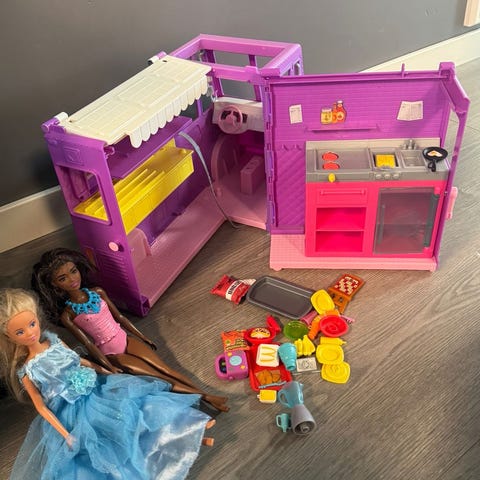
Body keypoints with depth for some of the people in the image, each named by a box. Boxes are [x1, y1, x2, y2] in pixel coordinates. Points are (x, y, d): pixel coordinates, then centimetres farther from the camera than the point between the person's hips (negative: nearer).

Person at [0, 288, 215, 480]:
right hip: (73, 412, -6)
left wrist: (104, 372, 13)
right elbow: (41, 406, -14)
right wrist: (65, 434, -19)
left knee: (134, 402, -2)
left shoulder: (52, 340, -4)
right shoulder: (27, 371, -19)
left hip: (94, 390, 6)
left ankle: (187, 430, 3)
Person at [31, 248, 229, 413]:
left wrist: (143, 337, 10)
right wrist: (110, 368, -17)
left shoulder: (97, 293, -2)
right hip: (110, 354, -4)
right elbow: (87, 343, -14)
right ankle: (202, 397, -14)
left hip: (126, 340, 4)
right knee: (157, 376, -14)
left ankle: (207, 394, -15)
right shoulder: (67, 315, -14)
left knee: (163, 368, -11)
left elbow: (119, 316, 6)